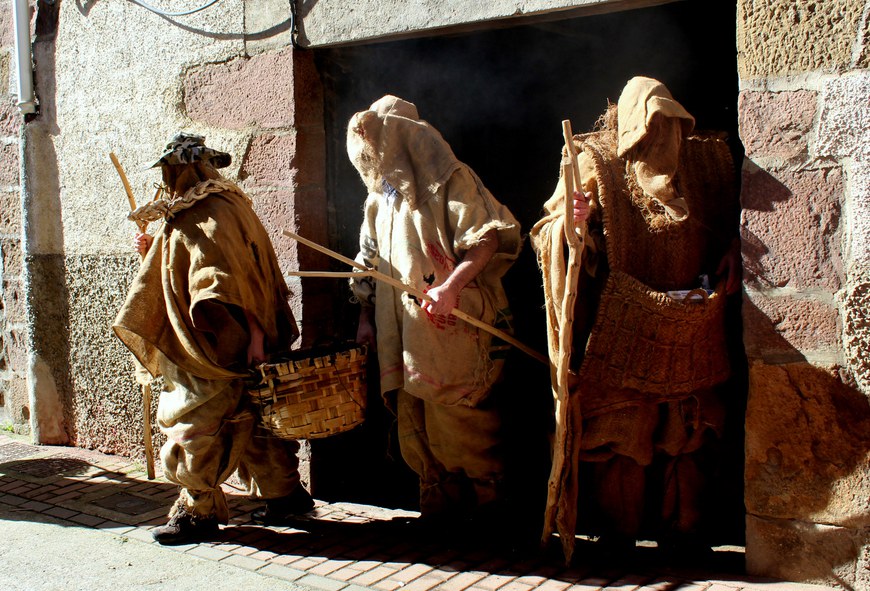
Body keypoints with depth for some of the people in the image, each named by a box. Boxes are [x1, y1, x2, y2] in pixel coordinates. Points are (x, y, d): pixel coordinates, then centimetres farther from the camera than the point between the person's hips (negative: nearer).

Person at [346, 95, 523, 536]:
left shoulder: (448, 181, -2)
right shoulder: (380, 198, 20)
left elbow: (489, 238, -13)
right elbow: (370, 264, 23)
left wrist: (450, 287, -24)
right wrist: (366, 318, 14)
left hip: (453, 328, -7)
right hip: (403, 335, 7)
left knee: (455, 421, -6)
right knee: (413, 425, 5)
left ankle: (489, 504, 10)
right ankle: (441, 506, 17)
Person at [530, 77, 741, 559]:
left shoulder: (706, 158, 10)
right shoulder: (598, 162, -1)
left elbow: (733, 218, 19)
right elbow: (554, 228, -7)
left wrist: (732, 251, -1)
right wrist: (571, 221, -29)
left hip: (690, 332, 3)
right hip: (623, 331, -3)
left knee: (685, 432, 7)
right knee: (620, 428, -1)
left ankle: (680, 529, 21)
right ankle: (617, 533, 13)